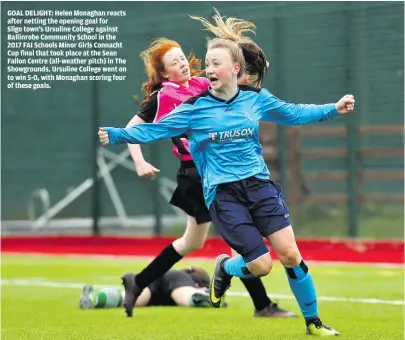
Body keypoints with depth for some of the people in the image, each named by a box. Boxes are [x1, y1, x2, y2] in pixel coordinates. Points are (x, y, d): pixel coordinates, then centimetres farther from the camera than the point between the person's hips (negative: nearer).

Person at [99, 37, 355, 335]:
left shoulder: (256, 98, 5)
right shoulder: (195, 107, -4)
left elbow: (294, 113, 19)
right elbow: (154, 130, -5)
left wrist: (333, 109, 15)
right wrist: (115, 134, -17)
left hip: (259, 184, 3)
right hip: (222, 194, -2)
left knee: (290, 255, -9)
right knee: (261, 266, -9)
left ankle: (313, 322, 10)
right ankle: (224, 268, 27)